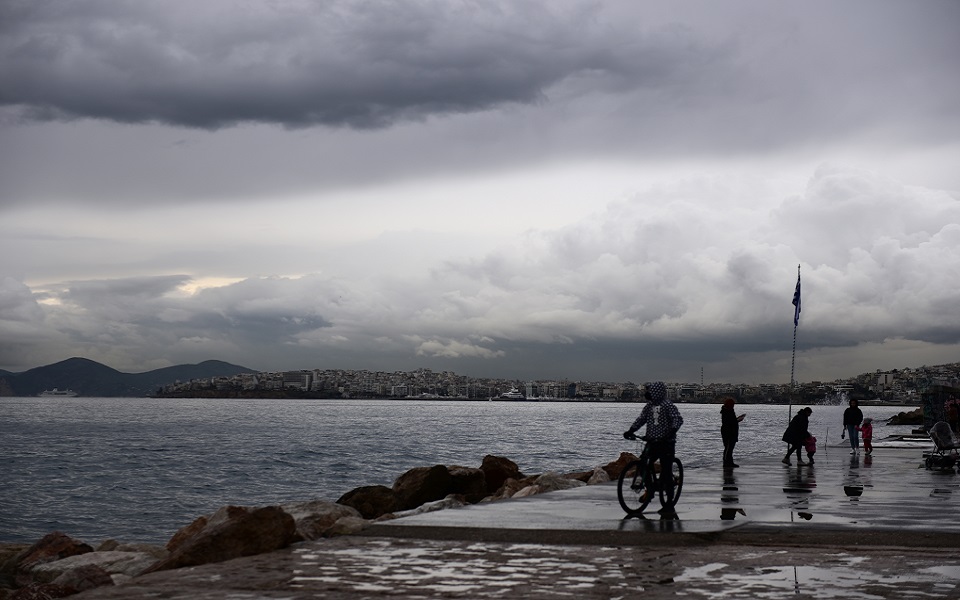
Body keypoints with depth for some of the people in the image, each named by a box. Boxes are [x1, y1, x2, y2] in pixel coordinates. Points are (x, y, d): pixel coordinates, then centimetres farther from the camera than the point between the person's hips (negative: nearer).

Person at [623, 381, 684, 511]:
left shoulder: (668, 406, -10)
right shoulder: (649, 406, 11)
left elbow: (678, 419, -21)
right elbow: (641, 419, 12)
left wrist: (672, 431, -38)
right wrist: (630, 431, -1)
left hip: (666, 443, -6)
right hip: (652, 442, 6)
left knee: (666, 472, -4)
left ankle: (669, 503, 2)